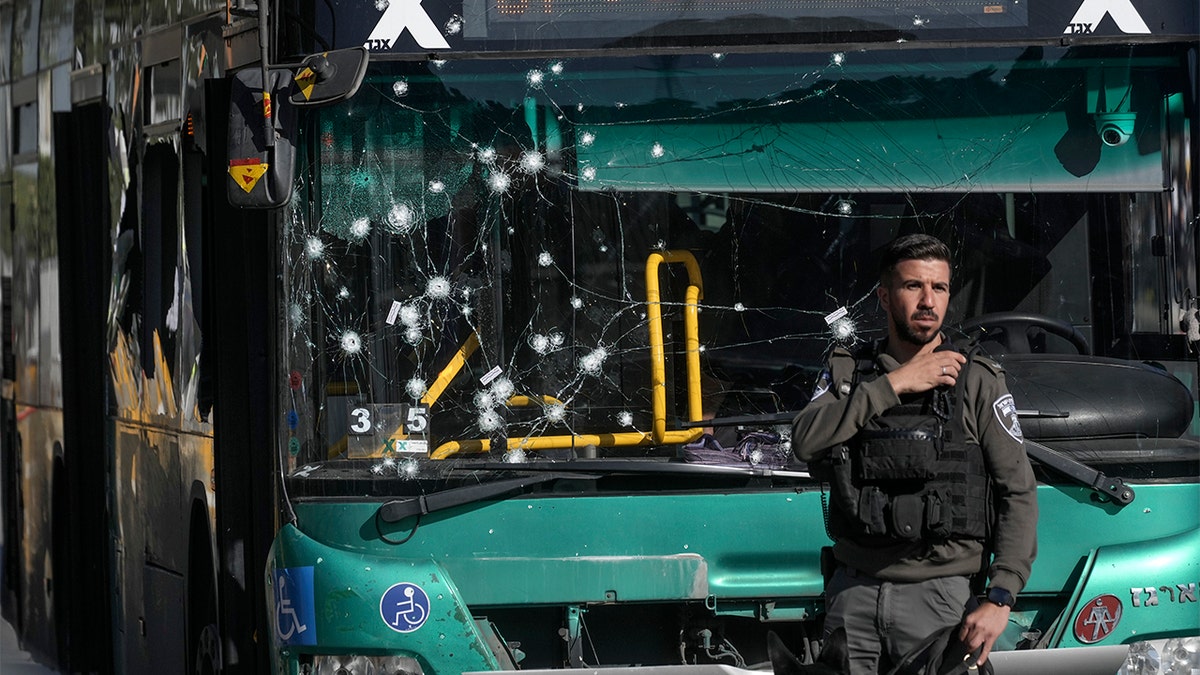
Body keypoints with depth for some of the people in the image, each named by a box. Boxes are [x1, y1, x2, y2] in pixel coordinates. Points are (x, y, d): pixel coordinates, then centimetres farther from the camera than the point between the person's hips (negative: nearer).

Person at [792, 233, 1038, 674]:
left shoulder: (978, 383, 2)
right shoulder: (847, 373, 10)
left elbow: (1019, 493, -1)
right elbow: (806, 440, -10)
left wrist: (1000, 600, -11)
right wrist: (895, 384, -12)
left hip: (940, 594, -2)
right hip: (854, 590, 2)